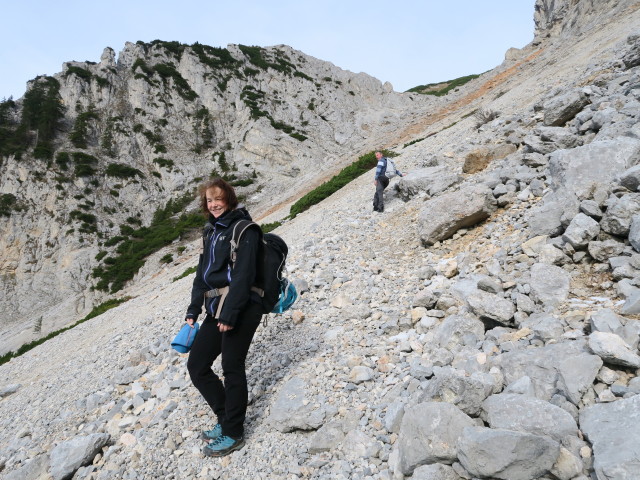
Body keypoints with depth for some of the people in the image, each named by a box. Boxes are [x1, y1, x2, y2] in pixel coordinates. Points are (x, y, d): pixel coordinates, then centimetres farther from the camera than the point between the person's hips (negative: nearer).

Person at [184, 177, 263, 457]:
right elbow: (203, 272, 18)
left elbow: (243, 273, -17)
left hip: (240, 307, -9)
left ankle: (233, 433, 16)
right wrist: (193, 309, 12)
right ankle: (226, 419, 27)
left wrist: (230, 313, -21)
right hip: (215, 308, 9)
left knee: (232, 367, -1)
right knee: (197, 366, 10)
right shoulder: (212, 230, 17)